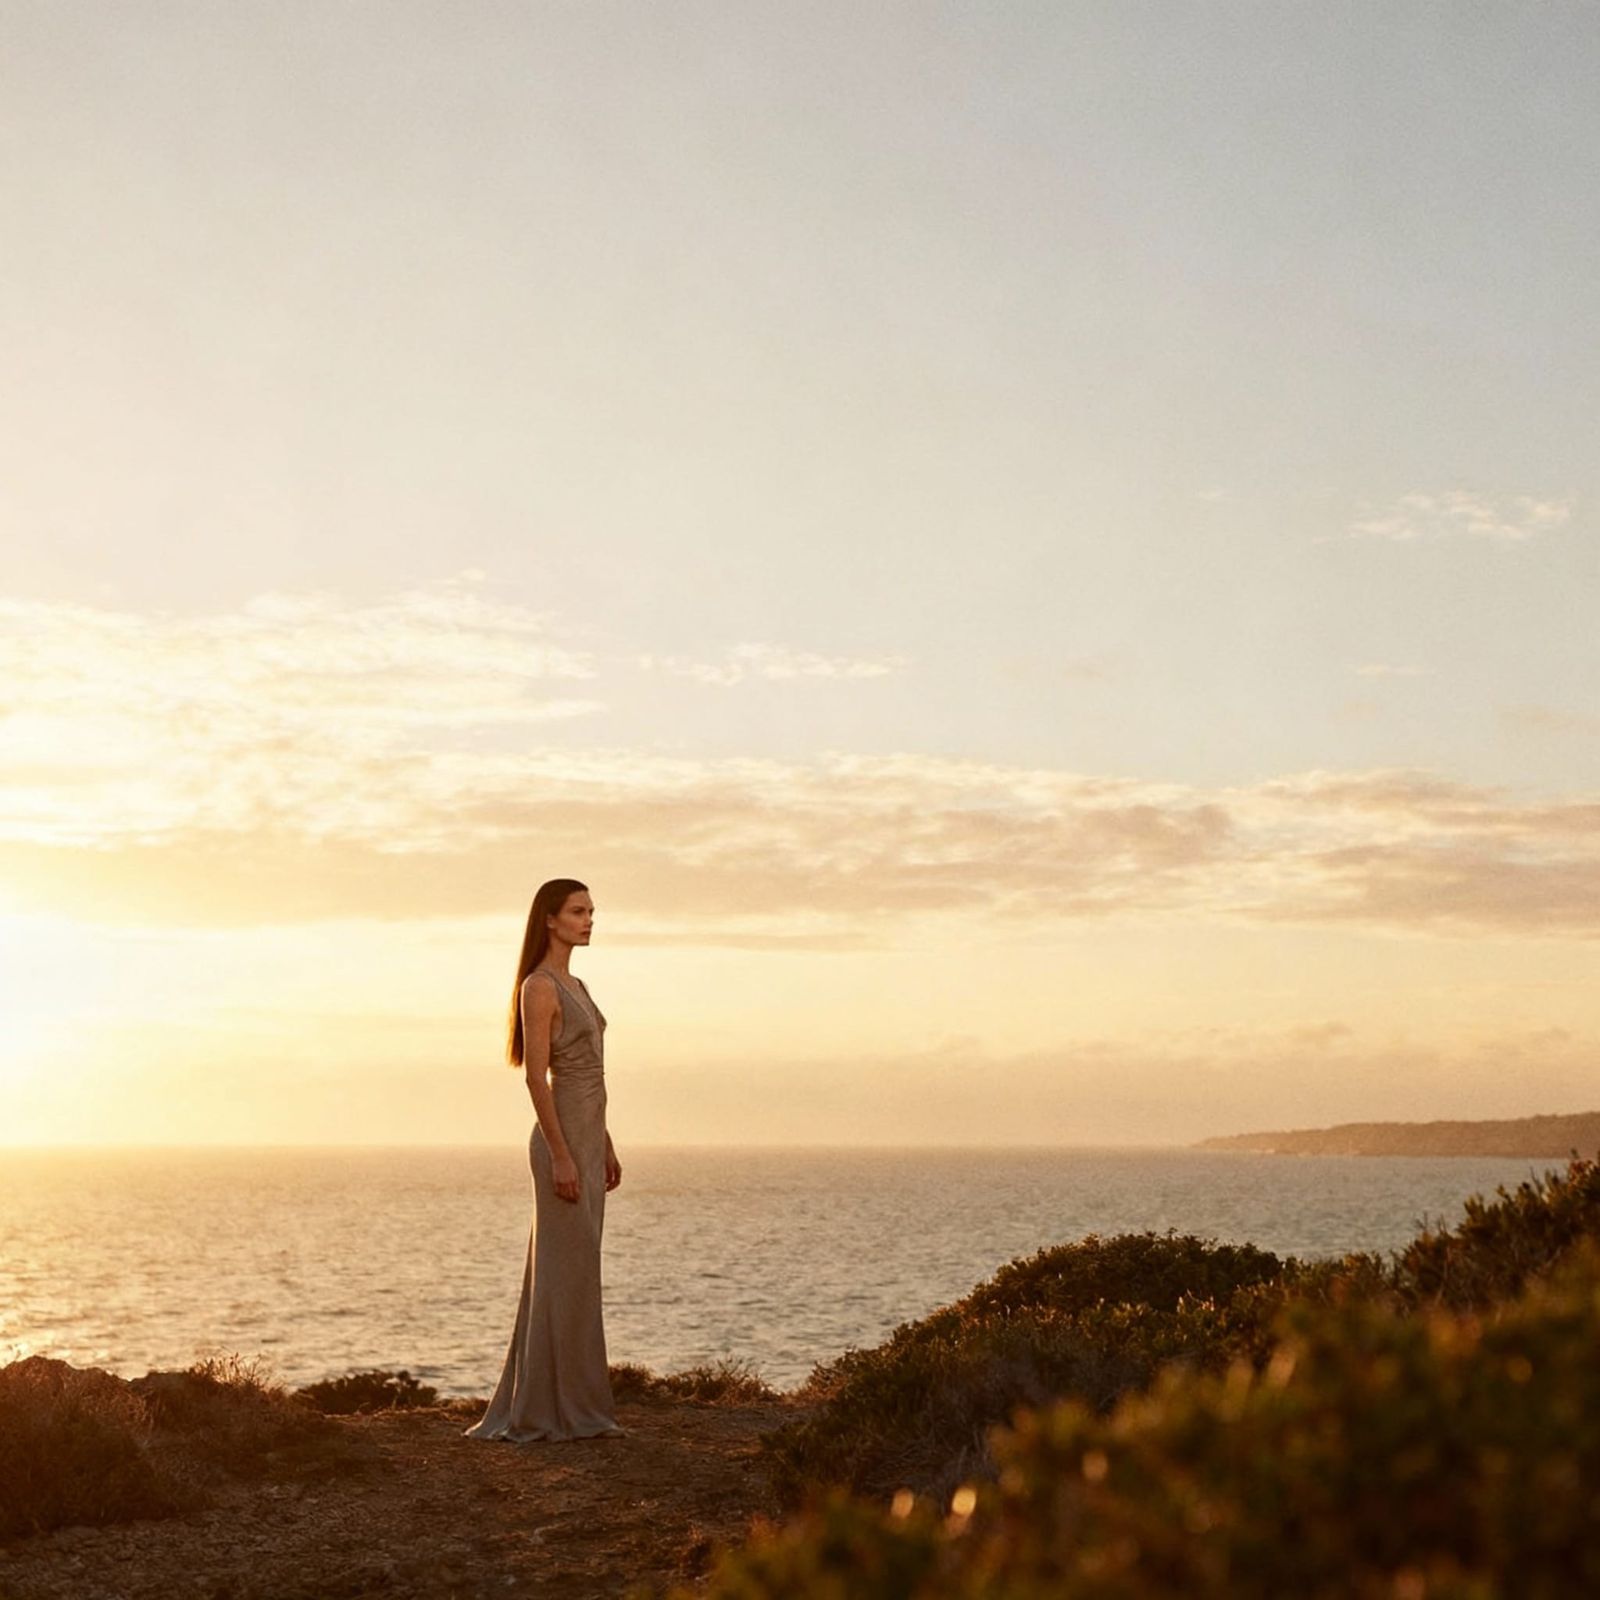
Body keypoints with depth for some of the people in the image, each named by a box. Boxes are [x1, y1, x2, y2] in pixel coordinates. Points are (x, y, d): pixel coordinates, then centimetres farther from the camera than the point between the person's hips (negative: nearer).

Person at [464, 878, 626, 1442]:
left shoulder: (575, 986, 17)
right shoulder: (538, 986, -12)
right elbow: (535, 1076, -18)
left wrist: (605, 1147, 20)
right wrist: (561, 1156, -21)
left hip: (586, 1138, 10)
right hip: (562, 1139, -10)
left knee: (570, 1274, 11)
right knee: (567, 1275, -6)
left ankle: (537, 1405, 17)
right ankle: (564, 1410, 0)